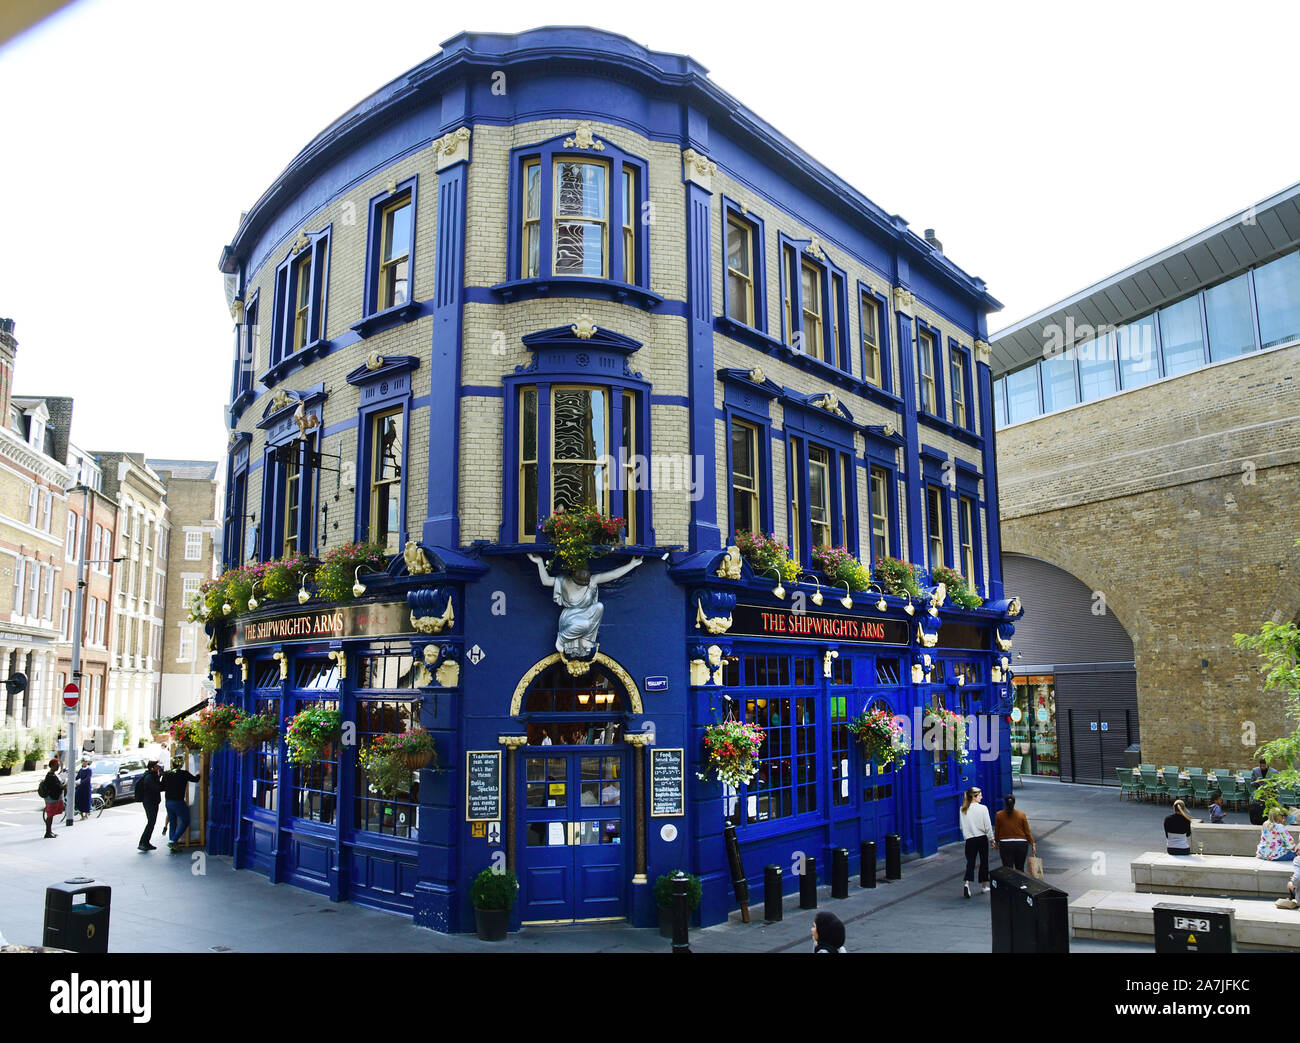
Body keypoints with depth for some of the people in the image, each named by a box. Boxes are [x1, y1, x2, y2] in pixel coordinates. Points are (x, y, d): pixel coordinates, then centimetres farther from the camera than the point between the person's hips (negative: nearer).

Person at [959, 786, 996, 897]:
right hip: (982, 838, -2)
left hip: (969, 839, 2)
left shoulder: (963, 809, 0)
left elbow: (962, 827, 5)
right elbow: (988, 826, -8)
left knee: (970, 862, 4)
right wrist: (992, 839, 2)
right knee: (984, 862, 14)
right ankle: (985, 886, 24)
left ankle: (967, 883, -17)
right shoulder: (982, 808, -11)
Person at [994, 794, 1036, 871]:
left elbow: (996, 832, 4)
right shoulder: (1021, 815, -3)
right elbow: (1027, 831, 0)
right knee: (1020, 869, 16)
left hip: (1005, 845, -1)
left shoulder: (999, 815, -3)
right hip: (1021, 844, 1)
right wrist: (1033, 844, 10)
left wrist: (997, 843, 18)